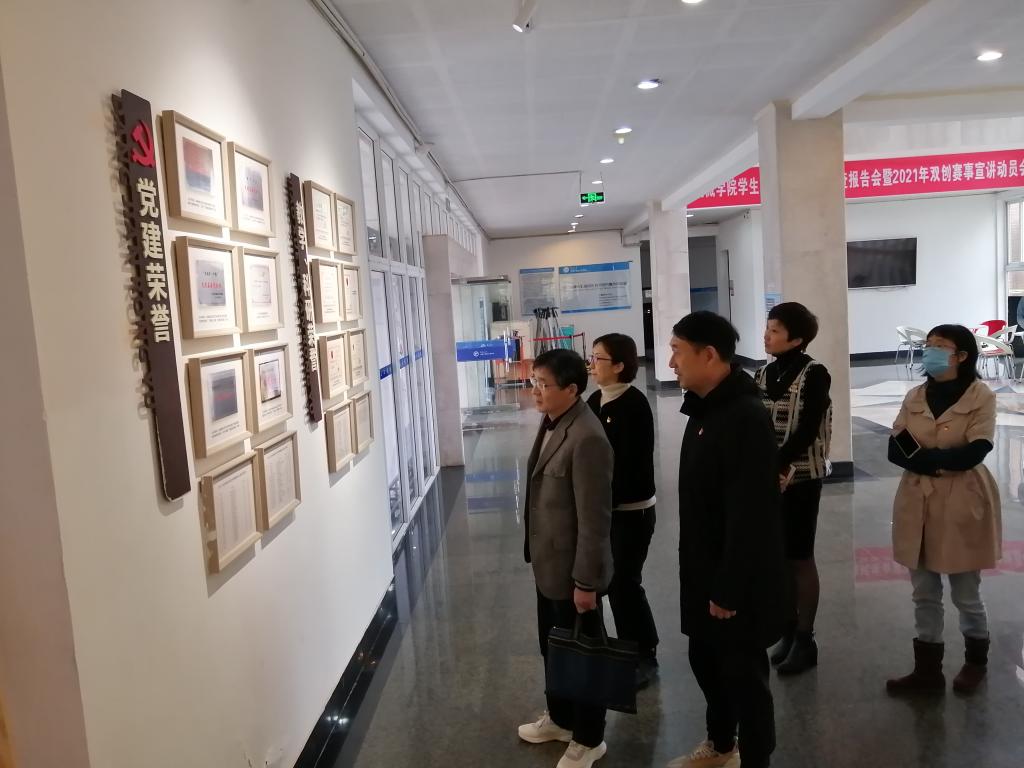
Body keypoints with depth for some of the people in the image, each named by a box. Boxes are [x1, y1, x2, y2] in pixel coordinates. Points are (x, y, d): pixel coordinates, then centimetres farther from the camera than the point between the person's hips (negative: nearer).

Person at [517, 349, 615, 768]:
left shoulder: (588, 438, -27)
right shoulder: (551, 422, 2)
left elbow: (594, 519, -24)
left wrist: (586, 581, -19)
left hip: (573, 568, -9)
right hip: (549, 561, 9)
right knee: (553, 646, 25)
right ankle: (559, 718, 46)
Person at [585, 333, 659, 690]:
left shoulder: (635, 404, -16)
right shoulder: (594, 401, 6)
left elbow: (631, 463, -20)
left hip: (631, 510, -7)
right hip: (603, 508, 7)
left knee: (625, 582, 1)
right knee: (613, 581, 14)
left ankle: (646, 656, 19)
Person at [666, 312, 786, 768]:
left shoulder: (745, 417, -24)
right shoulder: (704, 409, 6)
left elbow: (749, 515, -26)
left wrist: (729, 588, -21)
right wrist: (705, 577, 18)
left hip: (737, 581, -9)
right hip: (704, 571, 9)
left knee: (744, 671, 8)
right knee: (705, 658, 22)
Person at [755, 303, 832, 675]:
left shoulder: (814, 375, -10)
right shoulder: (764, 374, 7)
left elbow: (806, 430, -17)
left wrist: (780, 468, -23)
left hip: (801, 477, -5)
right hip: (767, 476, 5)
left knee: (800, 558, 4)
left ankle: (805, 640, 17)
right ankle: (789, 630, 27)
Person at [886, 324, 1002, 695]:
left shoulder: (981, 396, -9)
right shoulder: (914, 397, 4)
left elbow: (974, 453, -19)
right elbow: (896, 450, -3)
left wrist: (921, 456, -13)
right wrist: (942, 460, -17)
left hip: (963, 505, -4)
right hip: (918, 504, 4)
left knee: (965, 594, 11)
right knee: (924, 593, 12)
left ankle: (975, 661, 36)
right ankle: (927, 669, 25)